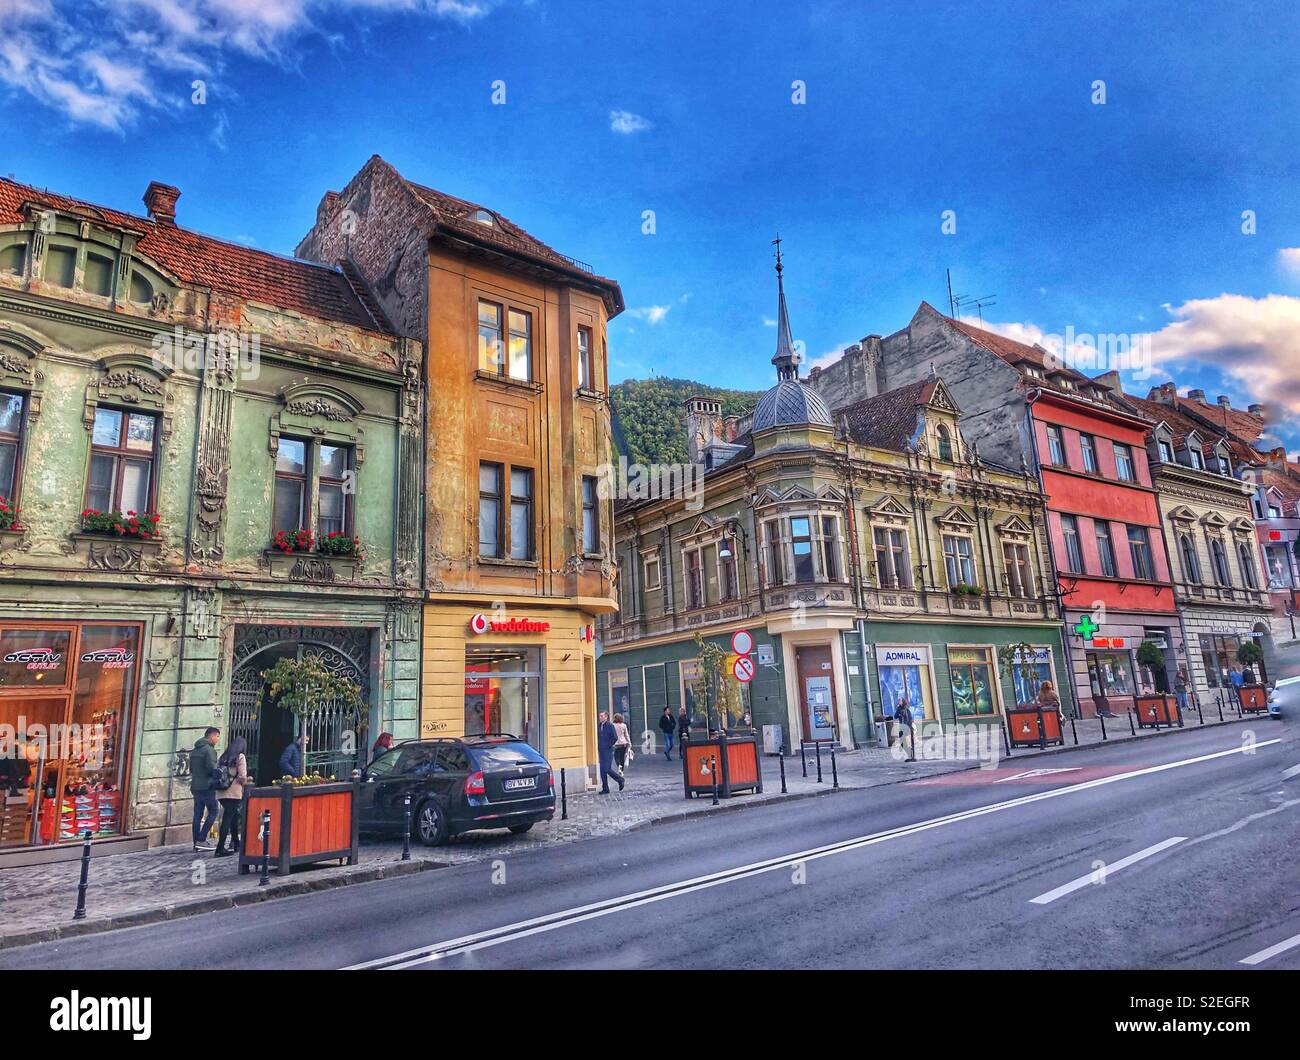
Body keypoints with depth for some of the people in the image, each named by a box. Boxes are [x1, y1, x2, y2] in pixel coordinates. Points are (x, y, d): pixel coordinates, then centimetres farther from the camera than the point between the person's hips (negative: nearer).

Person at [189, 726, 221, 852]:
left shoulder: (195, 750, 16)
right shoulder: (209, 749, -12)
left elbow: (191, 769, 20)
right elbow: (212, 768, -20)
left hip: (195, 786, 8)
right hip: (207, 787, -8)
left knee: (198, 814, 8)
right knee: (212, 812, -1)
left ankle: (197, 842, 9)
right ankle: (201, 840, -8)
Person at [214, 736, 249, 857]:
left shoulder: (222, 757, 12)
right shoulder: (240, 757, -6)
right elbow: (242, 777, -11)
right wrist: (245, 783, 8)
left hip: (221, 794, 7)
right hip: (234, 794, -7)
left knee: (233, 818, 20)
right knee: (227, 820, -4)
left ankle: (236, 844, 30)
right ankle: (220, 849, -7)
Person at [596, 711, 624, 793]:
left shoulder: (610, 725, -10)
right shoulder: (599, 726, 10)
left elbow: (615, 738, -15)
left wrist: (609, 745, -10)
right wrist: (598, 745, 9)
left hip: (608, 750, -7)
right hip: (601, 751, 7)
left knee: (607, 769, -9)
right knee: (602, 770, 5)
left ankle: (620, 779, 13)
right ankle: (605, 789, 12)